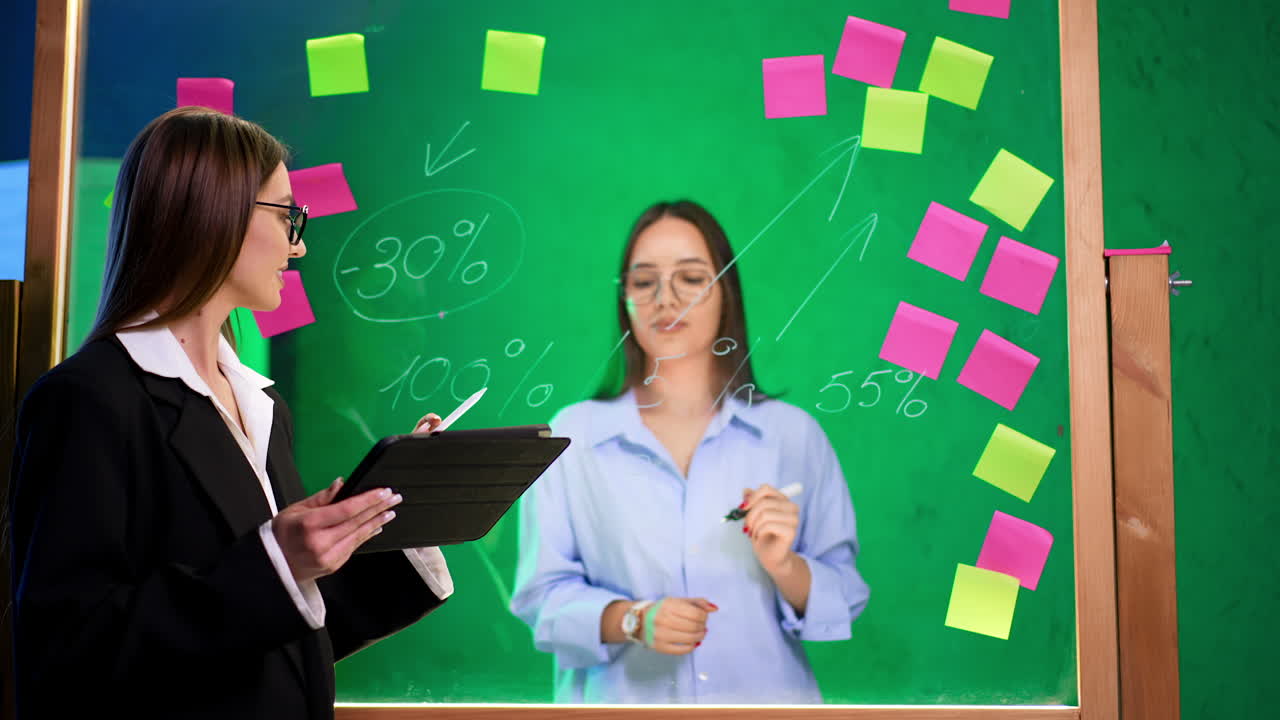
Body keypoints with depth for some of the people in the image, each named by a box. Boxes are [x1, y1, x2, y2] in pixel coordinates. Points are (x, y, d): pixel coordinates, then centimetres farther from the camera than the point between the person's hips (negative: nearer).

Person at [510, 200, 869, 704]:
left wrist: (783, 566, -19)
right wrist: (632, 619, -20)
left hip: (765, 694, 1)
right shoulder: (572, 436, -4)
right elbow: (544, 594, -5)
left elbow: (840, 601, -1)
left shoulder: (793, 434, -4)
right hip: (625, 699, 0)